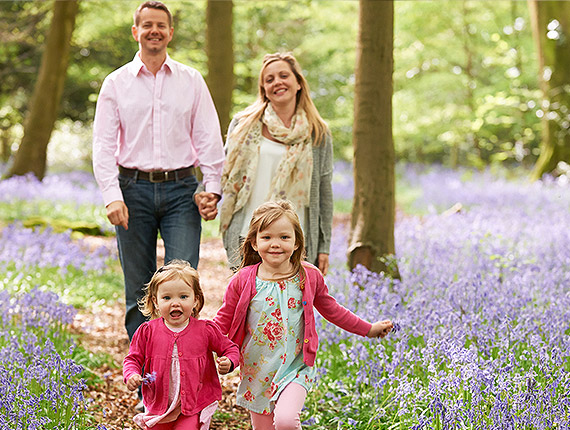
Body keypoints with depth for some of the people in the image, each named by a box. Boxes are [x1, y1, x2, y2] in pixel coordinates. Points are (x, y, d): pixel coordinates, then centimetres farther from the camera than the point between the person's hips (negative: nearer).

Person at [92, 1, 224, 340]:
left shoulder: (191, 80, 9)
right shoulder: (116, 83, 7)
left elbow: (209, 139, 8)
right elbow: (103, 145, 2)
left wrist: (212, 188, -4)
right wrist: (112, 196, -11)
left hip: (180, 188, 0)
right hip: (134, 188, 0)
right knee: (138, 290, 5)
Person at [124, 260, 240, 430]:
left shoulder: (205, 330, -5)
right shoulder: (148, 331, -4)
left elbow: (230, 348, 7)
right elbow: (133, 359, 6)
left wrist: (228, 362, -14)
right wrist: (131, 376, -14)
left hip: (195, 407, -2)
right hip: (159, 406, 2)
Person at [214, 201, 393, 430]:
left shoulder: (309, 277, -3)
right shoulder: (243, 281, -6)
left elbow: (331, 309, 13)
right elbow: (224, 320, 3)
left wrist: (368, 329, 18)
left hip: (294, 368, -1)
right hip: (257, 372, 2)